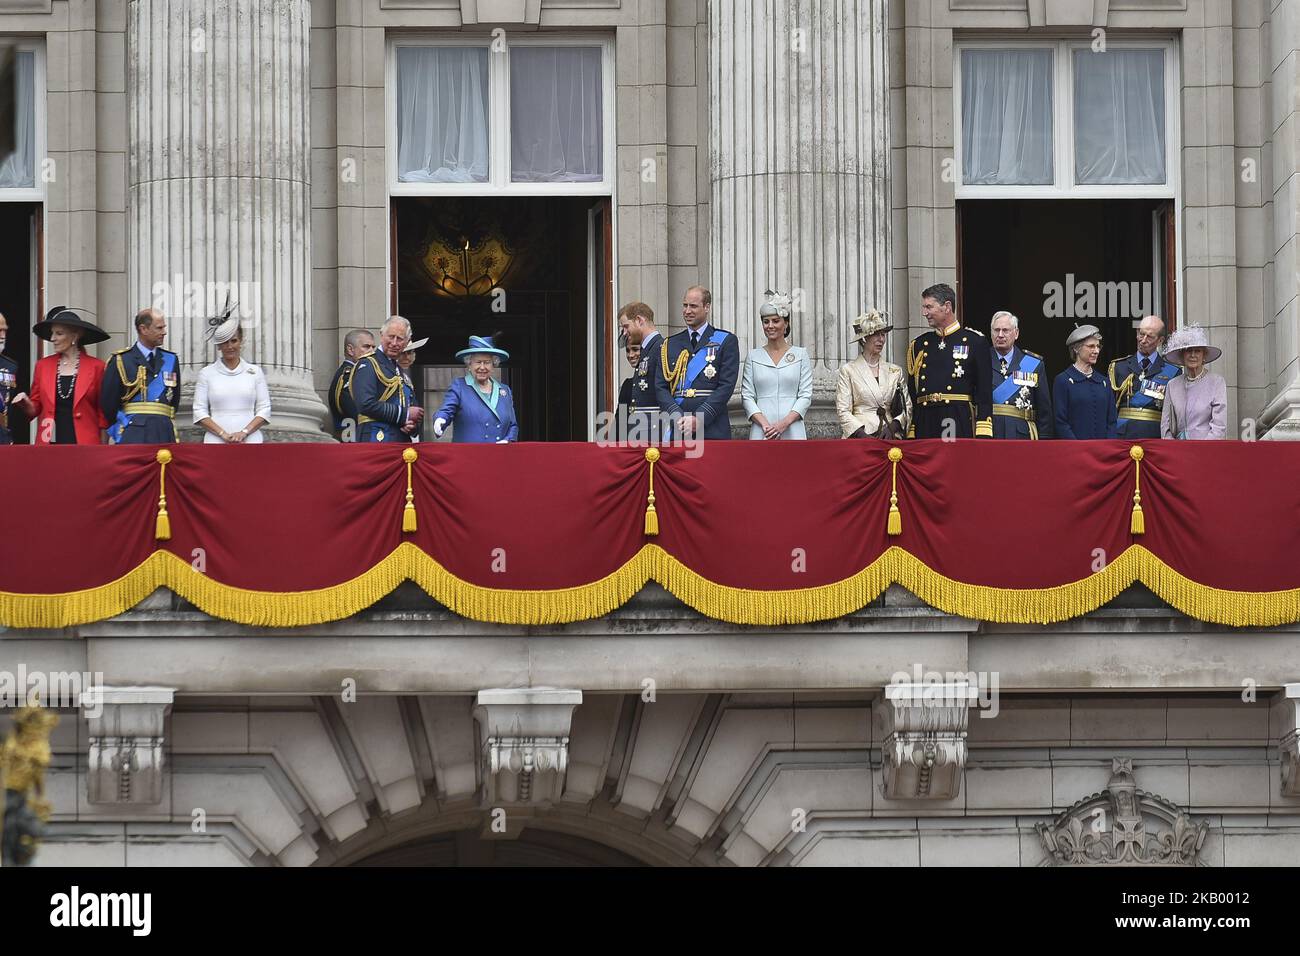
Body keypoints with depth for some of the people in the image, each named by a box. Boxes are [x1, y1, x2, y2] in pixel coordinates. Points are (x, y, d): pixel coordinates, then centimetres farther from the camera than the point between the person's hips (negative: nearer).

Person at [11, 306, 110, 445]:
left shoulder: (96, 367, 1)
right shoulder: (43, 366, 10)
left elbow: (103, 413, 4)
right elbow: (35, 407, 15)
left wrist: (102, 448, 0)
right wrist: (26, 404, -7)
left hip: (84, 444, -3)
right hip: (49, 443, 3)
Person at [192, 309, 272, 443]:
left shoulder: (255, 372, 11)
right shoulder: (207, 373, 9)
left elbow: (264, 410, 7)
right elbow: (199, 412, 4)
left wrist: (244, 432, -8)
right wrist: (223, 434, -8)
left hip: (250, 440, 1)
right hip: (216, 442, 0)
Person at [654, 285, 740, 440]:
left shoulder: (726, 341, 5)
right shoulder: (670, 345, 16)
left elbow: (726, 387, -4)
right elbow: (661, 387, 9)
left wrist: (698, 419, -12)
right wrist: (678, 417, -9)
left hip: (712, 430, -3)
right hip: (676, 431, 3)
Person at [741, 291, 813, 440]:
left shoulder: (800, 354, 8)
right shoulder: (753, 356, 11)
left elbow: (806, 396, 3)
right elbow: (747, 396, 5)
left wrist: (784, 423, -11)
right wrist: (764, 424, -10)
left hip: (792, 433, -1)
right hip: (761, 432, 1)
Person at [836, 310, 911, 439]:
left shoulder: (895, 371, 17)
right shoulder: (848, 370, 8)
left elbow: (907, 407, 14)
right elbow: (843, 411, 2)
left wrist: (892, 427, -5)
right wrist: (862, 434, -12)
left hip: (889, 437, 2)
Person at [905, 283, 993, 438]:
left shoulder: (975, 342, 3)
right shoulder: (919, 345, 15)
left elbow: (985, 393, -2)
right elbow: (911, 395, 16)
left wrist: (983, 436, -10)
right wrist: (909, 437, 10)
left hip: (961, 428, -4)